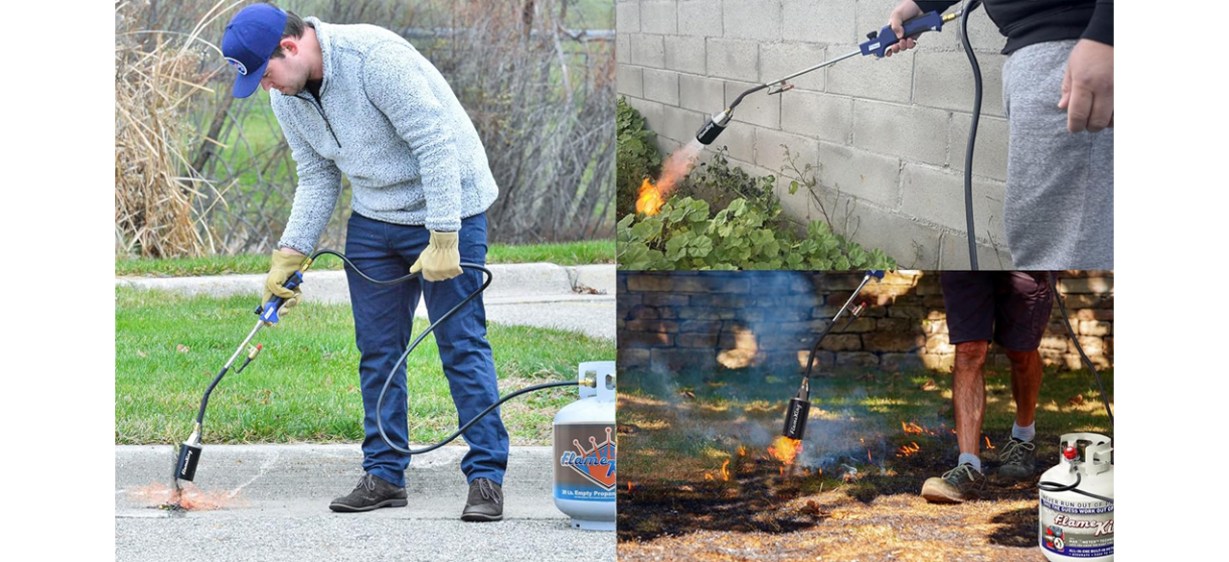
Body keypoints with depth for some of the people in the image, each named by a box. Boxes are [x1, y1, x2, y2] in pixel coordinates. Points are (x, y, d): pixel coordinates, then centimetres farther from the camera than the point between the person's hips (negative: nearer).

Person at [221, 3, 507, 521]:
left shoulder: (374, 56, -26)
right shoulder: (285, 98, -1)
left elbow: (436, 144, -26)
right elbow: (318, 179, 9)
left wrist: (443, 239, -27)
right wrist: (290, 254, -1)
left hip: (447, 208, -7)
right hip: (372, 220, 8)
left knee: (462, 345, -8)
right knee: (377, 348, 7)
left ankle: (487, 475, -3)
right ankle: (384, 474, 15)